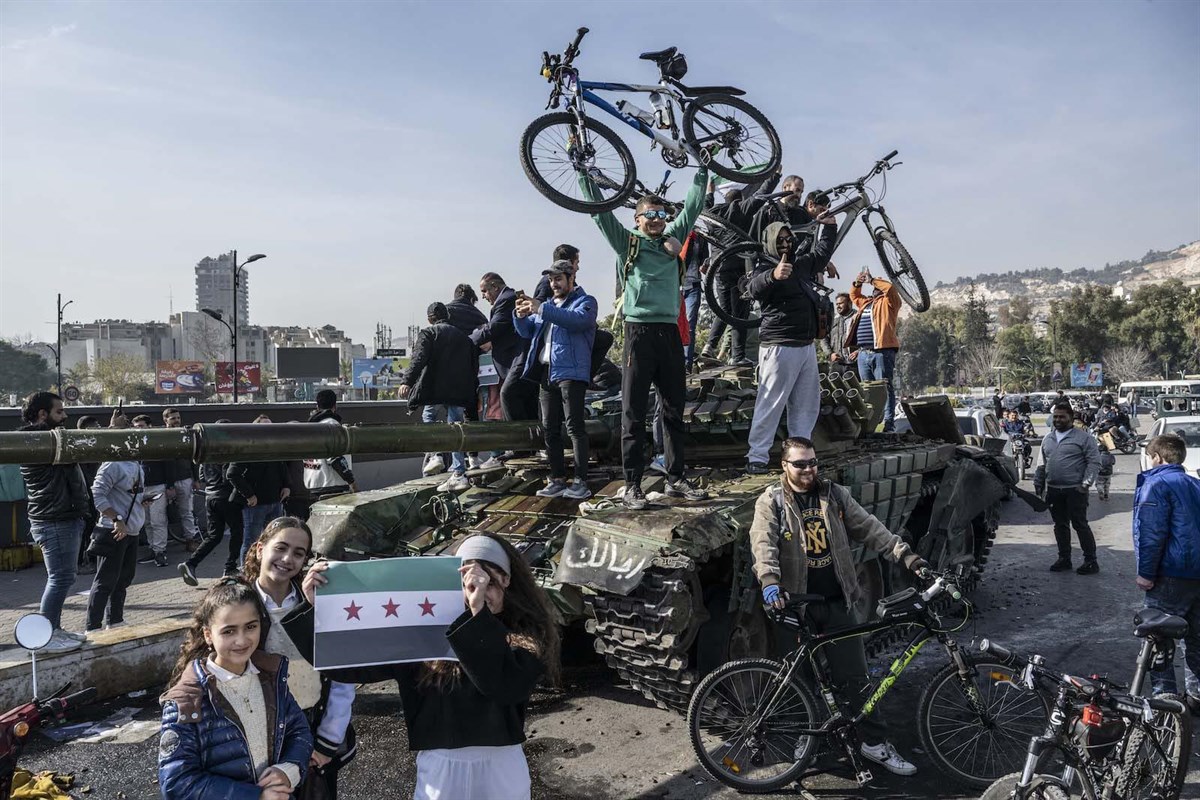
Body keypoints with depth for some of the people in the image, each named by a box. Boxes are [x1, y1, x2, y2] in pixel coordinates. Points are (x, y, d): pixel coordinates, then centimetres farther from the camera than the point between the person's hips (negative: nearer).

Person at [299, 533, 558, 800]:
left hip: (500, 770, 0)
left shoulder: (524, 636, -8)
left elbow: (508, 687, -27)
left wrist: (479, 613, -33)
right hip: (440, 770, 1)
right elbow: (351, 663, -7)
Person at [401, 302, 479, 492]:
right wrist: (471, 390, 24)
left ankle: (435, 454, 5)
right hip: (459, 391, 4)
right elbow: (474, 364, 19)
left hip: (436, 389, -4)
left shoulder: (428, 334, 3)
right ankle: (459, 474, 1)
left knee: (428, 415, 22)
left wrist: (407, 381, -21)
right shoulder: (463, 336, 19)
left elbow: (419, 359, -13)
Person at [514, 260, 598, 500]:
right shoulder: (548, 304, 24)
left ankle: (581, 482, -11)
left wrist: (542, 309, -24)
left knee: (575, 426, -11)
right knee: (550, 428, 7)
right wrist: (521, 316, -1)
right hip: (546, 372, 7)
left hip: (571, 372, -7)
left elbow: (578, 320, -20)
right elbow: (527, 332, 21)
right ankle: (557, 480, 12)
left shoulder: (586, 301, 3)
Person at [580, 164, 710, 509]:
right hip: (639, 332, -5)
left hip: (670, 332, 5)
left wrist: (703, 168, 23)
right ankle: (632, 484, 1)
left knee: (674, 411, 9)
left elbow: (692, 206, 22)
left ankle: (676, 478, 17)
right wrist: (583, 170, -2)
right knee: (633, 413, -3)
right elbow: (599, 209, 0)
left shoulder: (673, 240, 17)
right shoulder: (627, 242, 6)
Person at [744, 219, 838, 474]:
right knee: (770, 404, -9)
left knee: (807, 404, 11)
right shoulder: (766, 271, -9)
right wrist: (774, 276, -52)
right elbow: (755, 288, -33)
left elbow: (822, 252, 35)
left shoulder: (801, 264, 15)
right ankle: (756, 457, -7)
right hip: (779, 347, -8)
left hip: (807, 346, 8)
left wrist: (829, 226, 31)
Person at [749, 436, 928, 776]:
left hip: (837, 601, 2)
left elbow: (869, 528, 3)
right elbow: (763, 543, -18)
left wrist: (905, 555, -7)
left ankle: (875, 742, 16)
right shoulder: (771, 502, -4)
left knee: (854, 675, 6)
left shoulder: (835, 495, 6)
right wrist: (769, 581, -35)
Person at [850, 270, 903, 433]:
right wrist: (857, 283, 20)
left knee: (884, 388, -9)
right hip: (863, 354, 7)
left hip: (882, 351, -7)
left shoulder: (888, 302, 5)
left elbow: (890, 287, -12)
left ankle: (888, 424, -10)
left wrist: (872, 280, -2)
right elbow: (854, 295, 39)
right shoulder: (866, 303, 25)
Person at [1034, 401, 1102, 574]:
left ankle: (1091, 561, 6)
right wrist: (1038, 483, 13)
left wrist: (1086, 482, -16)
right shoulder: (1048, 439, 15)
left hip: (1075, 490, -6)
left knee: (1080, 525, -2)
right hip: (1053, 490, 6)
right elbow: (1041, 464, 20)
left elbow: (1094, 462, -8)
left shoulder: (1083, 437, -4)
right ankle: (1064, 559, 20)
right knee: (1060, 526, 11)